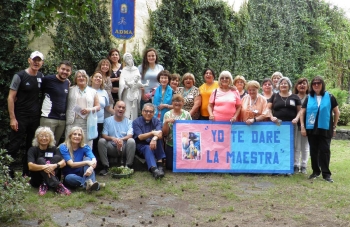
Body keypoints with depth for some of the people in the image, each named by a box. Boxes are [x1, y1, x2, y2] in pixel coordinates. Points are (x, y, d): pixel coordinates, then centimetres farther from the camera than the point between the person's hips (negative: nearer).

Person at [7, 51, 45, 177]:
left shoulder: (41, 77, 7)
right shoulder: (20, 76, -8)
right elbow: (11, 98, -10)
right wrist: (12, 118, -15)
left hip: (36, 118, 5)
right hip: (20, 117, -5)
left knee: (32, 147, 10)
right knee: (14, 146, -3)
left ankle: (27, 173, 21)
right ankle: (8, 174, 4)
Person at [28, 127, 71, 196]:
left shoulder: (54, 149, 3)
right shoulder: (33, 150, -4)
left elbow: (63, 163, -14)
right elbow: (30, 166, -22)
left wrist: (54, 166, -36)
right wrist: (44, 167, -40)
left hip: (50, 177, 2)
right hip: (37, 180, -2)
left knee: (57, 157, -17)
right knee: (40, 160, -26)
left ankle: (45, 185, -30)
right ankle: (57, 186, -43)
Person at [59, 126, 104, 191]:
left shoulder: (85, 147, -3)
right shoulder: (63, 147, -10)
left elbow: (94, 160, -20)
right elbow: (71, 164, -22)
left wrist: (91, 167, -44)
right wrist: (86, 162, -37)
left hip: (82, 174, 2)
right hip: (69, 175, -2)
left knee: (87, 158, -25)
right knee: (70, 177, -37)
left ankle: (90, 183, -46)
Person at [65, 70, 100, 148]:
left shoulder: (93, 91, 17)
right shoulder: (71, 90, 15)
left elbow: (98, 106, 12)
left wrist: (90, 109, -8)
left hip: (87, 123, 1)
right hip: (73, 122, -1)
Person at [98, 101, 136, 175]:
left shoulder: (128, 122, 7)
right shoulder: (107, 120, 8)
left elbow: (130, 135, -7)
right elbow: (104, 135, -3)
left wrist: (122, 139, -30)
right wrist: (112, 138, -25)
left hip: (124, 148, 0)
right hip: (111, 148, 1)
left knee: (131, 141, -29)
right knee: (101, 141, -25)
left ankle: (129, 166, -17)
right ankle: (105, 166, -18)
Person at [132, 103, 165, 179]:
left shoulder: (156, 121, 5)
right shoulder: (136, 122, 0)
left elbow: (160, 133, -16)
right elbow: (140, 137, -14)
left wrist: (154, 139, -41)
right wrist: (152, 133, -32)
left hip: (154, 144, 2)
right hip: (142, 145, -2)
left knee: (158, 139, -29)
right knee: (148, 148, -35)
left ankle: (159, 164, -36)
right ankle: (154, 169, -60)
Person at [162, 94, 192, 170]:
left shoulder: (187, 114, 2)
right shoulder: (167, 114, 0)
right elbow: (164, 133, -3)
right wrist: (166, 122, -19)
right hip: (171, 145, 0)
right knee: (171, 166, -3)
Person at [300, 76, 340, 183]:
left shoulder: (330, 97, 0)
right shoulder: (308, 98, 6)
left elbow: (336, 112, 6)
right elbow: (302, 113, 6)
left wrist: (334, 127, 5)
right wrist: (302, 127, -2)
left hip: (325, 129, -2)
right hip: (311, 129, 2)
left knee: (325, 150, -1)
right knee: (313, 151, 9)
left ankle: (326, 173, 3)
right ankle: (315, 171, 19)